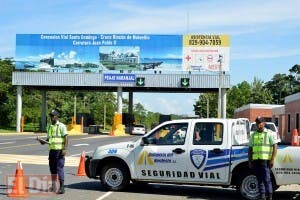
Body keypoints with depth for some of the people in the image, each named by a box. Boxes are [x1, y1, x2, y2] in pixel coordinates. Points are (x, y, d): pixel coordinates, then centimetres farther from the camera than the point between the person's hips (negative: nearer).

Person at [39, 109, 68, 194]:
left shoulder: (61, 126, -5)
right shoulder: (49, 127, 16)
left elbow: (66, 138, -11)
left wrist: (65, 149, -20)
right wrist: (44, 142, 2)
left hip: (59, 150, -7)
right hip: (51, 149, 7)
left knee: (59, 168, -10)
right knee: (52, 168, 10)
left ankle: (62, 187, -9)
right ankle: (53, 186, 19)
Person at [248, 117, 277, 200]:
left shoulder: (269, 134, 2)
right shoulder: (253, 135, 15)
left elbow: (275, 147, -4)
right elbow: (250, 149, 17)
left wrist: (272, 159, -12)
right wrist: (250, 161, 10)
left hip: (265, 160, -5)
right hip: (256, 161, 5)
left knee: (267, 179, -8)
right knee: (259, 179, 6)